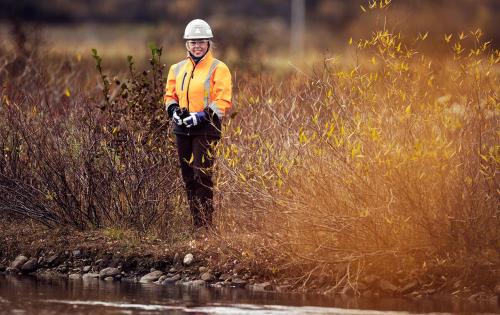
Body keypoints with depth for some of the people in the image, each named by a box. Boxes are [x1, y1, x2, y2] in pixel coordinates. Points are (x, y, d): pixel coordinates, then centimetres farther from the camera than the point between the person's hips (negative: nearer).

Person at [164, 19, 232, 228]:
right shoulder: (177, 69, 14)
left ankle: (205, 225, -9)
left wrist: (201, 116, -20)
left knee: (203, 177, -11)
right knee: (188, 177, 9)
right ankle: (195, 223, 16)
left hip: (206, 129, -6)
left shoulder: (218, 69, -4)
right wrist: (174, 110, -2)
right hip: (182, 129, 6)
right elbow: (170, 95, 20)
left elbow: (223, 102, -9)